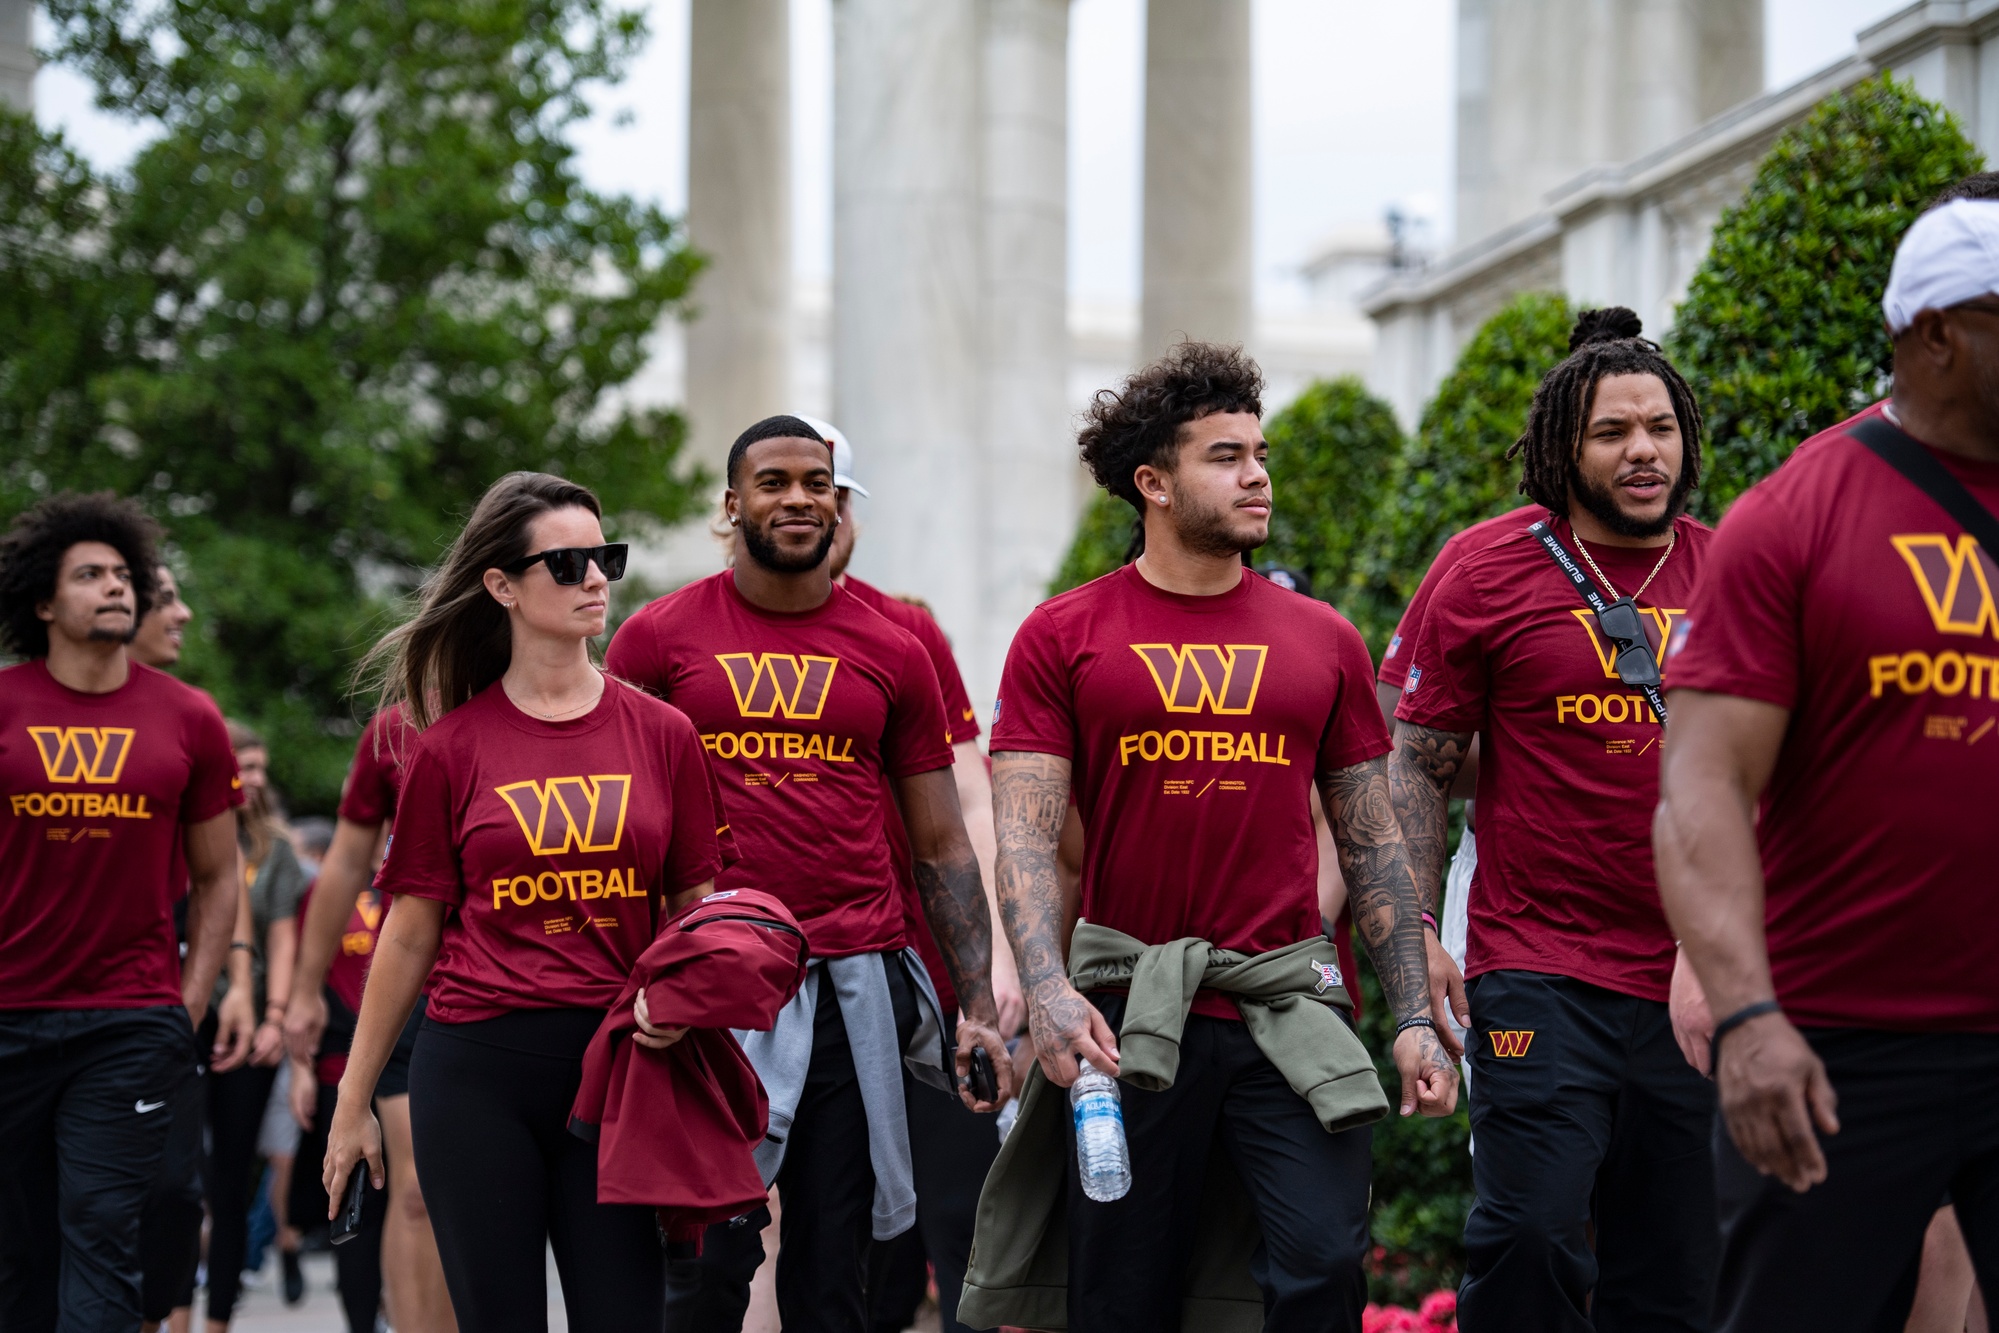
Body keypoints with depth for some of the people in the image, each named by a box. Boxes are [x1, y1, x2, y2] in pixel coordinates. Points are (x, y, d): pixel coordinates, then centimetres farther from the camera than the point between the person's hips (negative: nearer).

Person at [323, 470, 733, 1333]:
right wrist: (354, 1100, 9)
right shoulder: (451, 747, 3)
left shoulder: (662, 735, 6)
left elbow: (698, 919, 10)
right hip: (477, 1068, -1)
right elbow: (410, 935, 7)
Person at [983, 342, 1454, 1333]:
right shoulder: (1062, 639, 3)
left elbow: (1372, 843, 13)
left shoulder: (1324, 641, 11)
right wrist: (1047, 991, -19)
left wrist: (1413, 1016, 7)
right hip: (1125, 1018, -1)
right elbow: (1024, 836, -3)